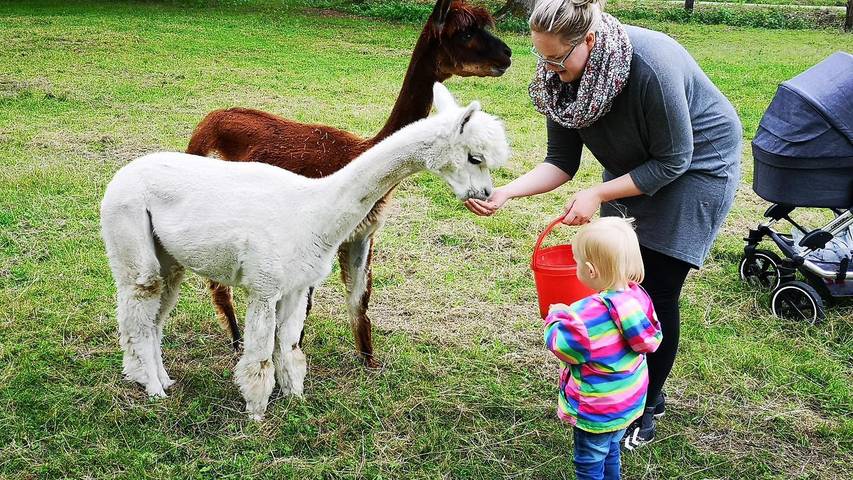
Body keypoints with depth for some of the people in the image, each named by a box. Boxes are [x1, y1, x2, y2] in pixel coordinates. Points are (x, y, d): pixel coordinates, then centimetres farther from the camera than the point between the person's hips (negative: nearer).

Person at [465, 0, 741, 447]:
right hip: (634, 166, 6)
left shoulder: (651, 66, -37)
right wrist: (505, 193, -26)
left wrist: (598, 195, -29)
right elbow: (561, 162, -11)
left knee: (658, 292, -5)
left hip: (697, 164, -6)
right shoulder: (559, 77, -17)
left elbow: (673, 161, -26)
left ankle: (648, 403, 16)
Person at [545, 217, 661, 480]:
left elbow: (562, 347, -19)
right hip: (630, 400, 7)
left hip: (596, 411, -7)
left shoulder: (585, 315, -33)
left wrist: (555, 316, -2)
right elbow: (653, 338, 3)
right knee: (611, 452, 29)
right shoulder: (638, 296, -13)